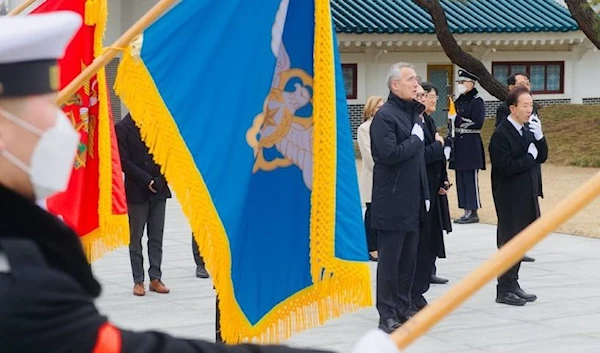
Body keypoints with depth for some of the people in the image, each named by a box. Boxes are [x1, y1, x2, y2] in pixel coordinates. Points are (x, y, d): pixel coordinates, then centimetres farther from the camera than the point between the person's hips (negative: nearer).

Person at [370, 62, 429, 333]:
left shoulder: (414, 113, 13)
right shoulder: (385, 115, -13)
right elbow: (390, 153, -25)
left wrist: (424, 194, 16)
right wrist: (416, 140, -11)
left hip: (412, 202, 8)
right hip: (392, 202, -8)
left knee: (409, 258, 13)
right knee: (390, 260, -1)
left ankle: (403, 308, 22)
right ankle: (387, 316, 6)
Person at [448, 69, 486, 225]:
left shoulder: (477, 101, -8)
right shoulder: (459, 101, 15)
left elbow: (478, 123, -15)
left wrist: (459, 120, -11)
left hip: (471, 144, -8)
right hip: (459, 144, 8)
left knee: (471, 179, -6)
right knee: (461, 179, 9)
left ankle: (473, 212, -1)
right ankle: (467, 211, 15)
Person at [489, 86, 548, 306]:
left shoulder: (528, 130, 9)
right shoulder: (501, 135, -15)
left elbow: (542, 157, 9)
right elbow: (507, 167, -22)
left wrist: (539, 136, -6)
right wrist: (530, 157, -11)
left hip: (526, 196, 8)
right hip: (510, 199, -8)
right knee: (509, 241, -1)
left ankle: (513, 284, 24)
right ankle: (504, 290, 7)